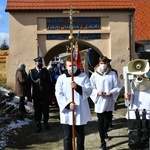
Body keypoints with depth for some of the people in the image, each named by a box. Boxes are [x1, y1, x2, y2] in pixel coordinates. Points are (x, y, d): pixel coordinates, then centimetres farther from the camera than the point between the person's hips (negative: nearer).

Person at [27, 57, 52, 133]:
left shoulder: (45, 71, 4)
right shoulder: (31, 72, -2)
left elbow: (49, 82, 4)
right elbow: (29, 84, -4)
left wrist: (50, 93, 0)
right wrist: (29, 95, -7)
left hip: (45, 94, 1)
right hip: (36, 95, -1)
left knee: (46, 109, 8)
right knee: (37, 110, 7)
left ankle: (46, 122, 29)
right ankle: (38, 125, 19)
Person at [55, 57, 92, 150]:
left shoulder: (83, 76, 5)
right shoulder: (61, 78, 1)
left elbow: (89, 90, -4)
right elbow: (59, 94, -5)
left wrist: (77, 87, -20)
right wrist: (68, 104, -17)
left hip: (81, 111, 2)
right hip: (67, 112, -1)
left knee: (80, 135, 17)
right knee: (67, 136, 3)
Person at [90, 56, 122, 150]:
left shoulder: (113, 74, -3)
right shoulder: (94, 75, -3)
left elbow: (118, 87, -2)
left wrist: (111, 93, -17)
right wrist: (97, 92, -17)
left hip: (109, 102, 2)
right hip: (99, 102, -1)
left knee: (108, 119, 15)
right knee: (101, 121, 0)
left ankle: (105, 132, 48)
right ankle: (103, 142, 9)